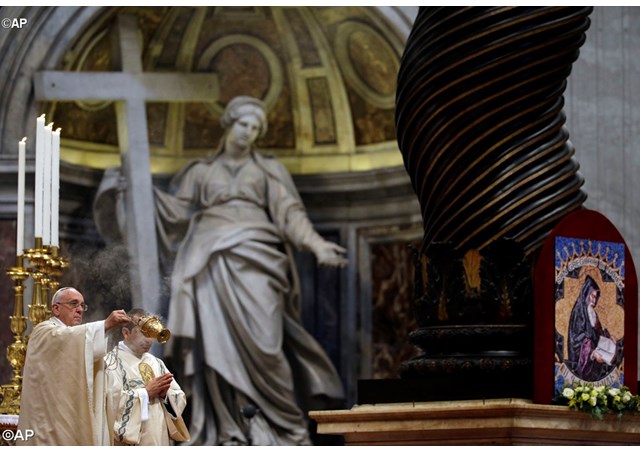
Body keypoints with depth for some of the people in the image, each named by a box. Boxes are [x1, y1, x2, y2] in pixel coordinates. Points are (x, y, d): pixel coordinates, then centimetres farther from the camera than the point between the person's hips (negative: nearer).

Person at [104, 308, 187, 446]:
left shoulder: (156, 362, 16)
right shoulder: (112, 362, -4)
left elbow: (180, 399, 14)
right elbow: (113, 401, -18)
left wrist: (165, 394, -6)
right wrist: (146, 392, -13)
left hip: (159, 441, 6)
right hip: (129, 445, -6)